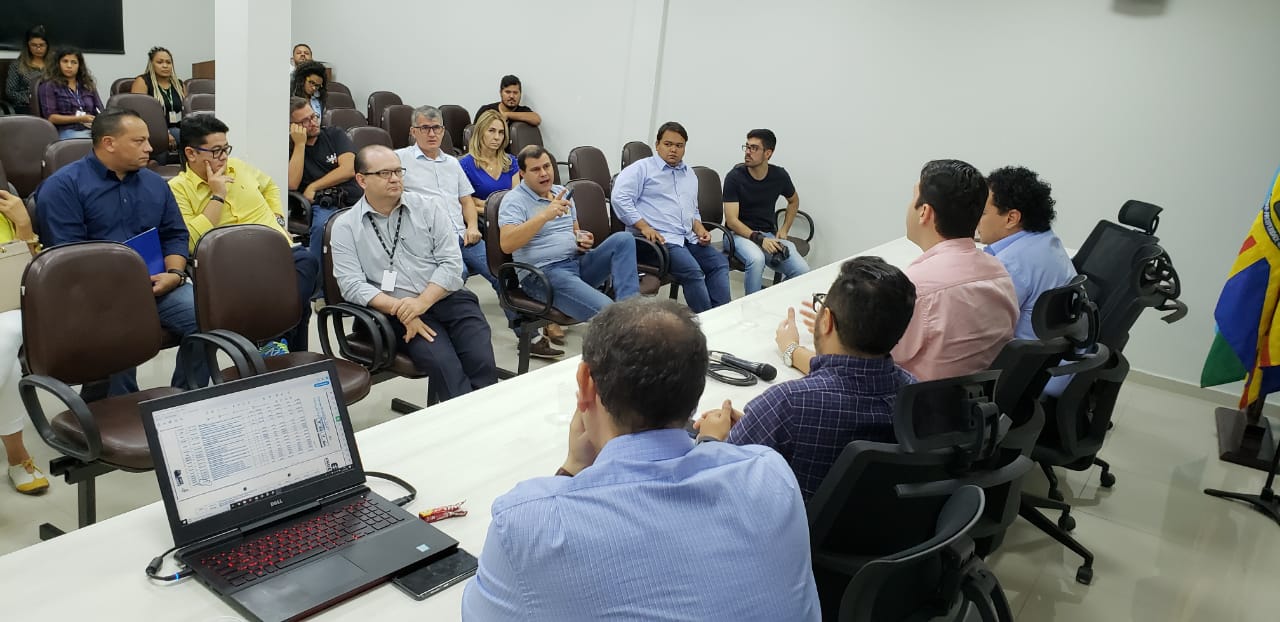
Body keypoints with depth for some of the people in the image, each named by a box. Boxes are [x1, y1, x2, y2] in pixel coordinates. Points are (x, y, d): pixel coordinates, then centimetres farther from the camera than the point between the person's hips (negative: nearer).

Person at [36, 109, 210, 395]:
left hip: (157, 285, 5)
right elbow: (64, 253, -8)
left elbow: (175, 235, 18)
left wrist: (174, 274, -3)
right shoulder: (63, 185, 0)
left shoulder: (155, 184, 19)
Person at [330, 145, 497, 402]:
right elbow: (352, 285, -4)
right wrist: (400, 309, -17)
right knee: (444, 365, -30)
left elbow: (451, 262, 4)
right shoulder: (345, 227, 7)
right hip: (400, 312, -2)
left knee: (481, 360, -25)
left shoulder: (426, 208, 11)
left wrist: (422, 302, -12)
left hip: (449, 298, 2)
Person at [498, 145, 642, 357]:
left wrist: (582, 239, 5)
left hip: (579, 264, 8)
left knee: (623, 239, -18)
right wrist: (545, 215, -26)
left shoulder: (563, 193, 20)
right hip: (542, 274, -8)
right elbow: (506, 244, -19)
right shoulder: (514, 200, -3)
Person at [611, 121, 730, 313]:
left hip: (689, 238, 7)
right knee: (692, 271, -29)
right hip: (660, 239, -7)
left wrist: (699, 229, 11)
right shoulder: (642, 168, 3)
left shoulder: (689, 174, 26)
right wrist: (644, 227, -17)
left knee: (720, 263, -15)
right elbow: (620, 198, -9)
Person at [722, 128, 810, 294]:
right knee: (756, 259, -38)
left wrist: (784, 230, 9)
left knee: (802, 271, -20)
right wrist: (759, 239, -25)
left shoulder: (779, 175, 2)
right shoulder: (735, 177, -10)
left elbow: (793, 201, 24)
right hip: (741, 234, -4)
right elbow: (732, 221, -14)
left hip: (769, 235, 4)